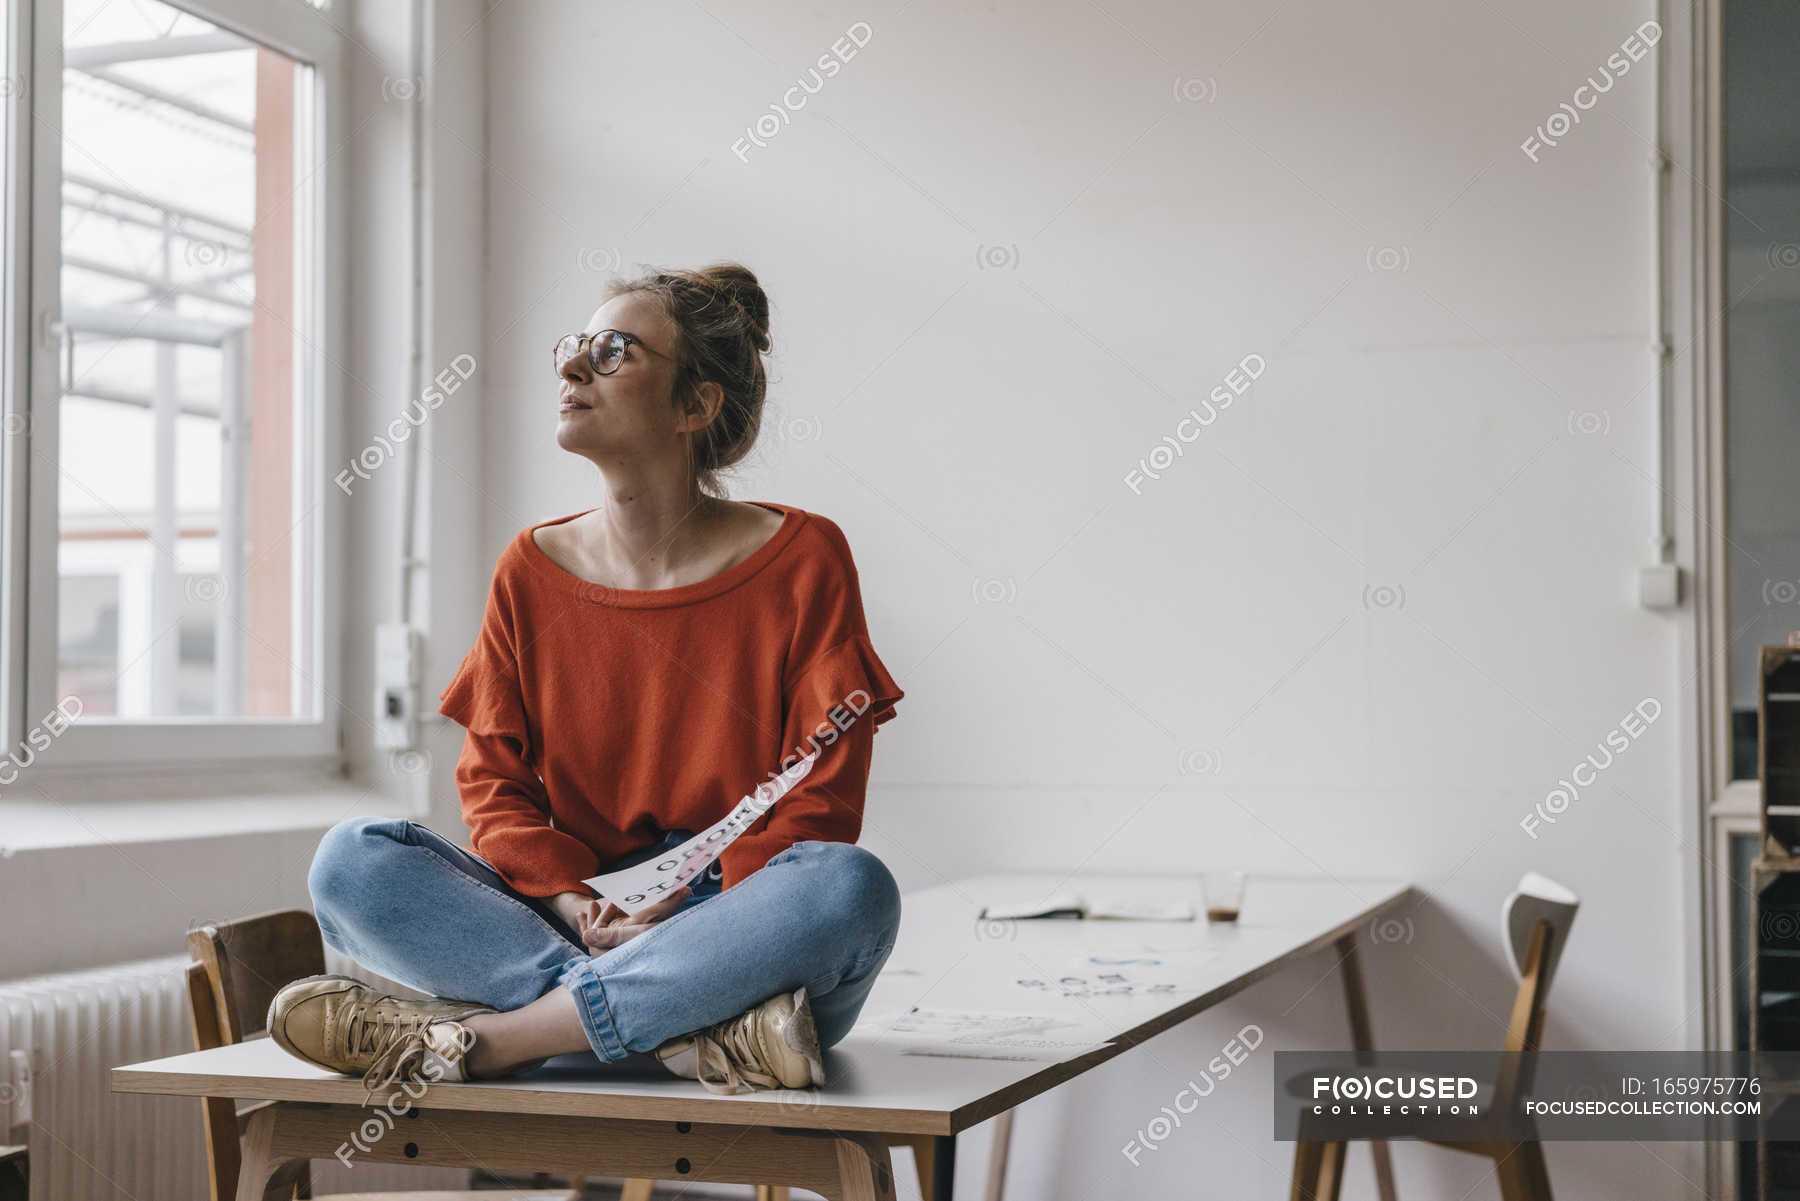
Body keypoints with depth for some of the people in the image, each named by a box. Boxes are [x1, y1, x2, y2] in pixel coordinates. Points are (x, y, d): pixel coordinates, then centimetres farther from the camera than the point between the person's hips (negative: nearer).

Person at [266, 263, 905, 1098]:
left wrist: (689, 917, -18)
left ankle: (475, 1038, -29)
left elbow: (819, 801, -5)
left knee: (852, 887, -35)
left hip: (739, 940, -2)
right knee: (352, 861, -19)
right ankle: (696, 1039, -31)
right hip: (563, 918, 3)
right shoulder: (532, 569, 9)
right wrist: (571, 905, -13)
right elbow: (492, 781, 7)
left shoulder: (802, 558, -1)